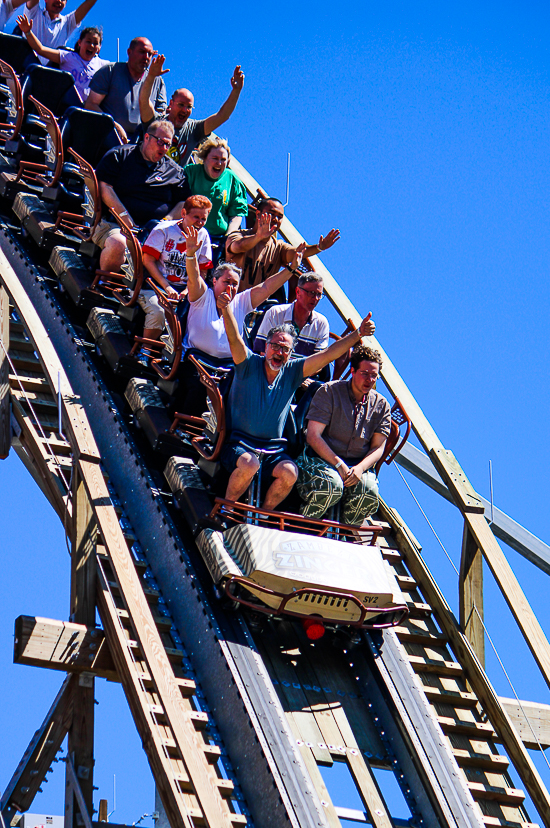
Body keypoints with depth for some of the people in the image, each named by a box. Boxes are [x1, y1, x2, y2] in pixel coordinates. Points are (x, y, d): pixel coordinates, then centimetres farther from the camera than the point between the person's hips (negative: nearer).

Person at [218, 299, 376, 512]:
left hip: (273, 448, 4)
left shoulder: (292, 372, 6)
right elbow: (234, 339, -20)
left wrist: (358, 334, -9)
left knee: (290, 472, -26)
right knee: (249, 463, -35)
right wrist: (226, 308, -39)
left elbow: (327, 355, 1)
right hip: (238, 443, -3)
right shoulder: (248, 364, -3)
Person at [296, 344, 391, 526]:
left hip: (359, 465, 3)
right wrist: (338, 464, -19)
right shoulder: (329, 392, -2)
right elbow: (313, 436, -8)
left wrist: (360, 468, -15)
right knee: (332, 484, -38)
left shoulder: (381, 405, 10)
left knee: (369, 491, -31)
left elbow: (378, 447, 7)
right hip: (322, 459, -3)